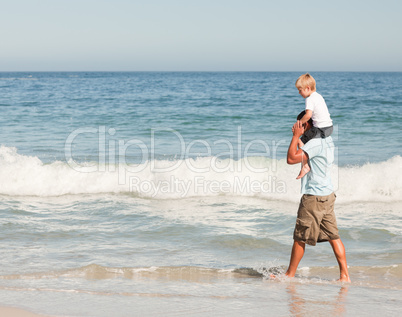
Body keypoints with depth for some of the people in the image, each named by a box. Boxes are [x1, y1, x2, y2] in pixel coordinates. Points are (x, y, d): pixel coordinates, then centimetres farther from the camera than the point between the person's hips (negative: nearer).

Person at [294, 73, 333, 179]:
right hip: (329, 127, 10)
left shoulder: (310, 99, -13)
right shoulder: (319, 96, 16)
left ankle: (305, 165, -14)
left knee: (301, 141, -6)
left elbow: (308, 115, -24)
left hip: (321, 129, -10)